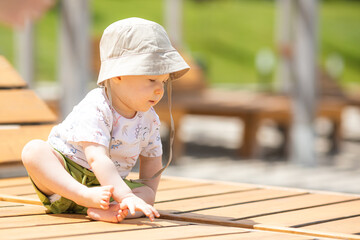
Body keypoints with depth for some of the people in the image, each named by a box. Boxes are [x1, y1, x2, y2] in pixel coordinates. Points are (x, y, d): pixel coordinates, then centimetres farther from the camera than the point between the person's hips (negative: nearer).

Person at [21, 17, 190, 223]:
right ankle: (84, 197, -45)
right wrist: (126, 197, -45)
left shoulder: (149, 119, -1)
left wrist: (146, 198, 0)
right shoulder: (95, 108, -24)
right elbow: (97, 159, -35)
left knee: (145, 193, -20)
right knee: (34, 150, -32)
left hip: (106, 184, 5)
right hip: (61, 172, -5)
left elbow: (152, 161, 14)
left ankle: (100, 210, -45)